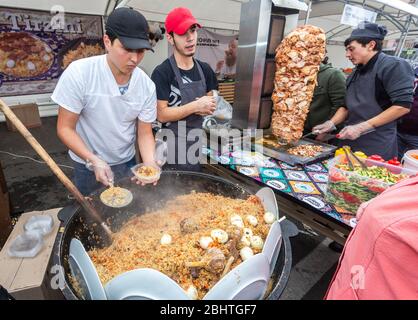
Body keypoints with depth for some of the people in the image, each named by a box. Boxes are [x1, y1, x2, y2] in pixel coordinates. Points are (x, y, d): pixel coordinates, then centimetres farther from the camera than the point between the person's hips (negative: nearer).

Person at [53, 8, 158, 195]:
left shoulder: (147, 86, -13)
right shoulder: (78, 73, -20)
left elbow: (144, 133, -7)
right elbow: (65, 128, -14)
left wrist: (150, 165, -24)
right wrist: (94, 161, -28)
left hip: (127, 164, 3)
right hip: (88, 167, -2)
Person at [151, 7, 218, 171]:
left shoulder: (205, 69, 5)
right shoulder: (162, 72, -13)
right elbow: (162, 114, -17)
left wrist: (207, 108, -9)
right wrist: (196, 106, -20)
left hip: (199, 145, 6)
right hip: (174, 148, -5)